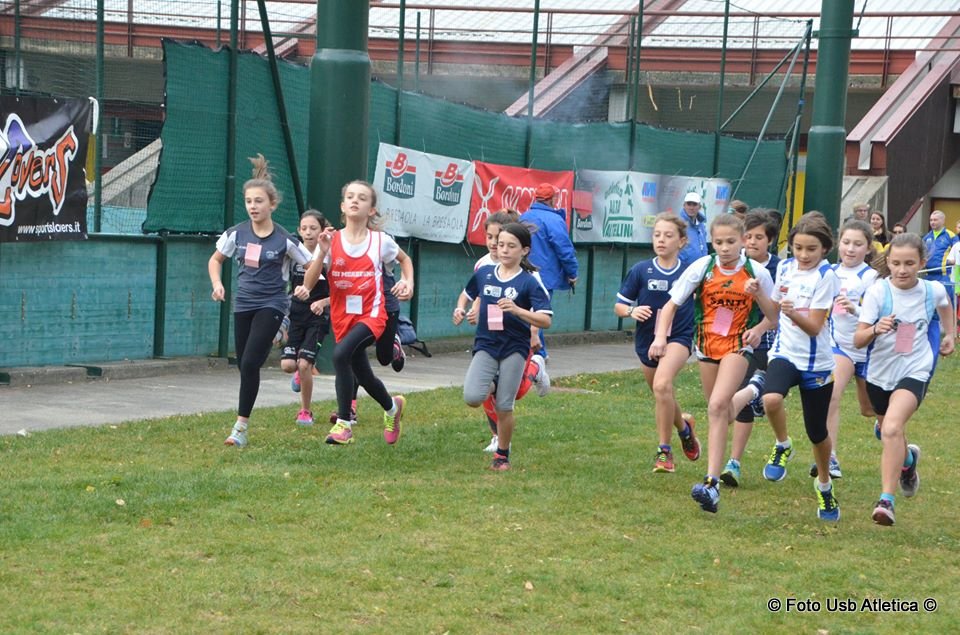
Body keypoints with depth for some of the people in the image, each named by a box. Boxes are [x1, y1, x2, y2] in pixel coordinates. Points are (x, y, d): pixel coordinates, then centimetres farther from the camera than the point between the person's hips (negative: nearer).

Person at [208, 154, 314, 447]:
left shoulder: (284, 240, -10)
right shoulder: (236, 233, -1)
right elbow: (215, 260, 14)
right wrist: (217, 284, -3)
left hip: (271, 305, -4)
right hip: (243, 304, 4)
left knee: (250, 363, -15)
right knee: (244, 365, 9)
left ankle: (241, 427, -10)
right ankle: (243, 421, 25)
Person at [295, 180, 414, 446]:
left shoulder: (380, 240, -4)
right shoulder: (331, 240, -3)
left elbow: (404, 259, 19)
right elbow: (308, 284, -9)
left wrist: (408, 282, 1)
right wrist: (322, 253, -22)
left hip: (371, 315, -3)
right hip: (343, 318, 3)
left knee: (341, 354, -30)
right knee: (363, 376, 15)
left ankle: (344, 423, -22)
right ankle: (392, 407, 49)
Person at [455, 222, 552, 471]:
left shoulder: (529, 283, -8)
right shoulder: (484, 273, 3)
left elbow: (546, 320, -15)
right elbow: (467, 294, 23)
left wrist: (518, 310, -30)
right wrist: (460, 309, 2)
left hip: (514, 348, -2)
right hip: (486, 345, 2)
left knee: (504, 407, 0)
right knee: (472, 398, -17)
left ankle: (502, 455, 21)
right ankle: (493, 388, 19)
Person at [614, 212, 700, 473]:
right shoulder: (641, 271, -5)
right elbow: (619, 305, 0)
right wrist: (632, 311, -21)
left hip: (678, 337, -3)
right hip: (647, 340, 3)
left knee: (662, 385, -28)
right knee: (663, 397, 18)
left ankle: (664, 451, -16)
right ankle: (683, 425, 53)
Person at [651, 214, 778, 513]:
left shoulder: (756, 273, -8)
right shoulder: (701, 268, -6)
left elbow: (774, 317, -2)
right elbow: (671, 305, -3)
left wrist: (758, 294, -20)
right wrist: (660, 337, -18)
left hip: (738, 345, -4)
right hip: (707, 344, 4)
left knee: (718, 406, -21)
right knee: (720, 411, 14)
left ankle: (712, 483, -28)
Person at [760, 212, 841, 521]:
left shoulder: (826, 276, -14)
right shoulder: (784, 267, 2)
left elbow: (814, 327, -19)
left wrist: (793, 313, -35)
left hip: (816, 362, -3)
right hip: (785, 353, 3)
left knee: (817, 432, 8)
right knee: (771, 399, -31)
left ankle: (824, 485, 36)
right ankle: (782, 446, -1)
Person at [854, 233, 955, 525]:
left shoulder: (933, 290, -8)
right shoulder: (878, 291, -14)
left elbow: (945, 305, 20)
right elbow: (858, 340, -18)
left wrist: (950, 335, 20)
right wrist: (875, 329, -37)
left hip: (915, 371, -2)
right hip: (880, 371, 2)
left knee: (892, 428, -27)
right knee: (890, 432, 23)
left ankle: (886, 500, -25)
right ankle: (908, 459, 60)